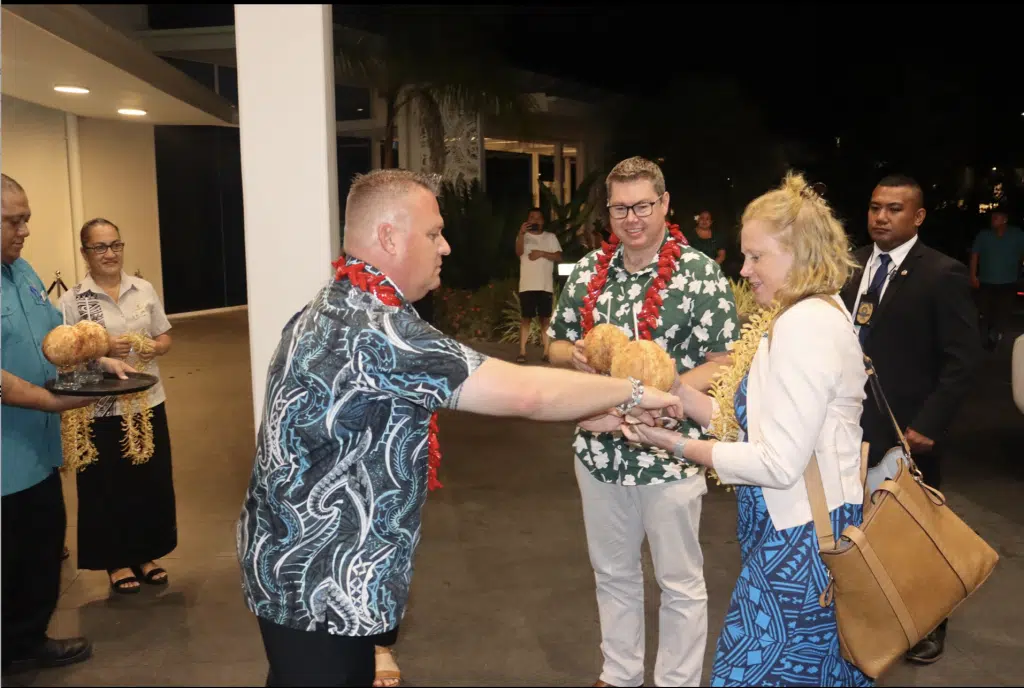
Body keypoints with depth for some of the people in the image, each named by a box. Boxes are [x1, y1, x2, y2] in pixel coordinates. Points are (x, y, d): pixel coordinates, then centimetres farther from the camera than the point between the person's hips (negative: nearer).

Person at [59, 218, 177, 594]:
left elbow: (165, 338, 10)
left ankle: (146, 555, 30)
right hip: (101, 409, -3)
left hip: (148, 401, 4)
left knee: (152, 480, 12)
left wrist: (155, 348, -11)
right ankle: (117, 561, 26)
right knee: (109, 485, 8)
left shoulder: (144, 289, 4)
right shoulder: (72, 300, -7)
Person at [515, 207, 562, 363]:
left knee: (545, 318, 1)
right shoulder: (523, 236, 9)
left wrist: (542, 253, -12)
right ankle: (522, 352, -3)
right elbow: (519, 252, -12)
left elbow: (559, 257, 1)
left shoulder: (550, 237, 11)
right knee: (526, 318, -2)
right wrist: (521, 233, -26)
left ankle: (546, 352, 2)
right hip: (527, 286, -1)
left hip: (546, 286, 1)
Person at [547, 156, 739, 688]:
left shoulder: (701, 274, -10)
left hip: (669, 451, -4)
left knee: (679, 582, 12)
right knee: (612, 573, 20)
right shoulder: (587, 271, 3)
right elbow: (557, 345, 12)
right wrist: (575, 355, -12)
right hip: (598, 449, 5)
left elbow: (726, 361, -12)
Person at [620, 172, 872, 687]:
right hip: (799, 532, 10)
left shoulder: (806, 325, -21)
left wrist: (677, 445, -16)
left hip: (801, 540, -10)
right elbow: (753, 424, 8)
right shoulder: (799, 317, 11)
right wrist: (675, 389, 0)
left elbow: (780, 464, -24)